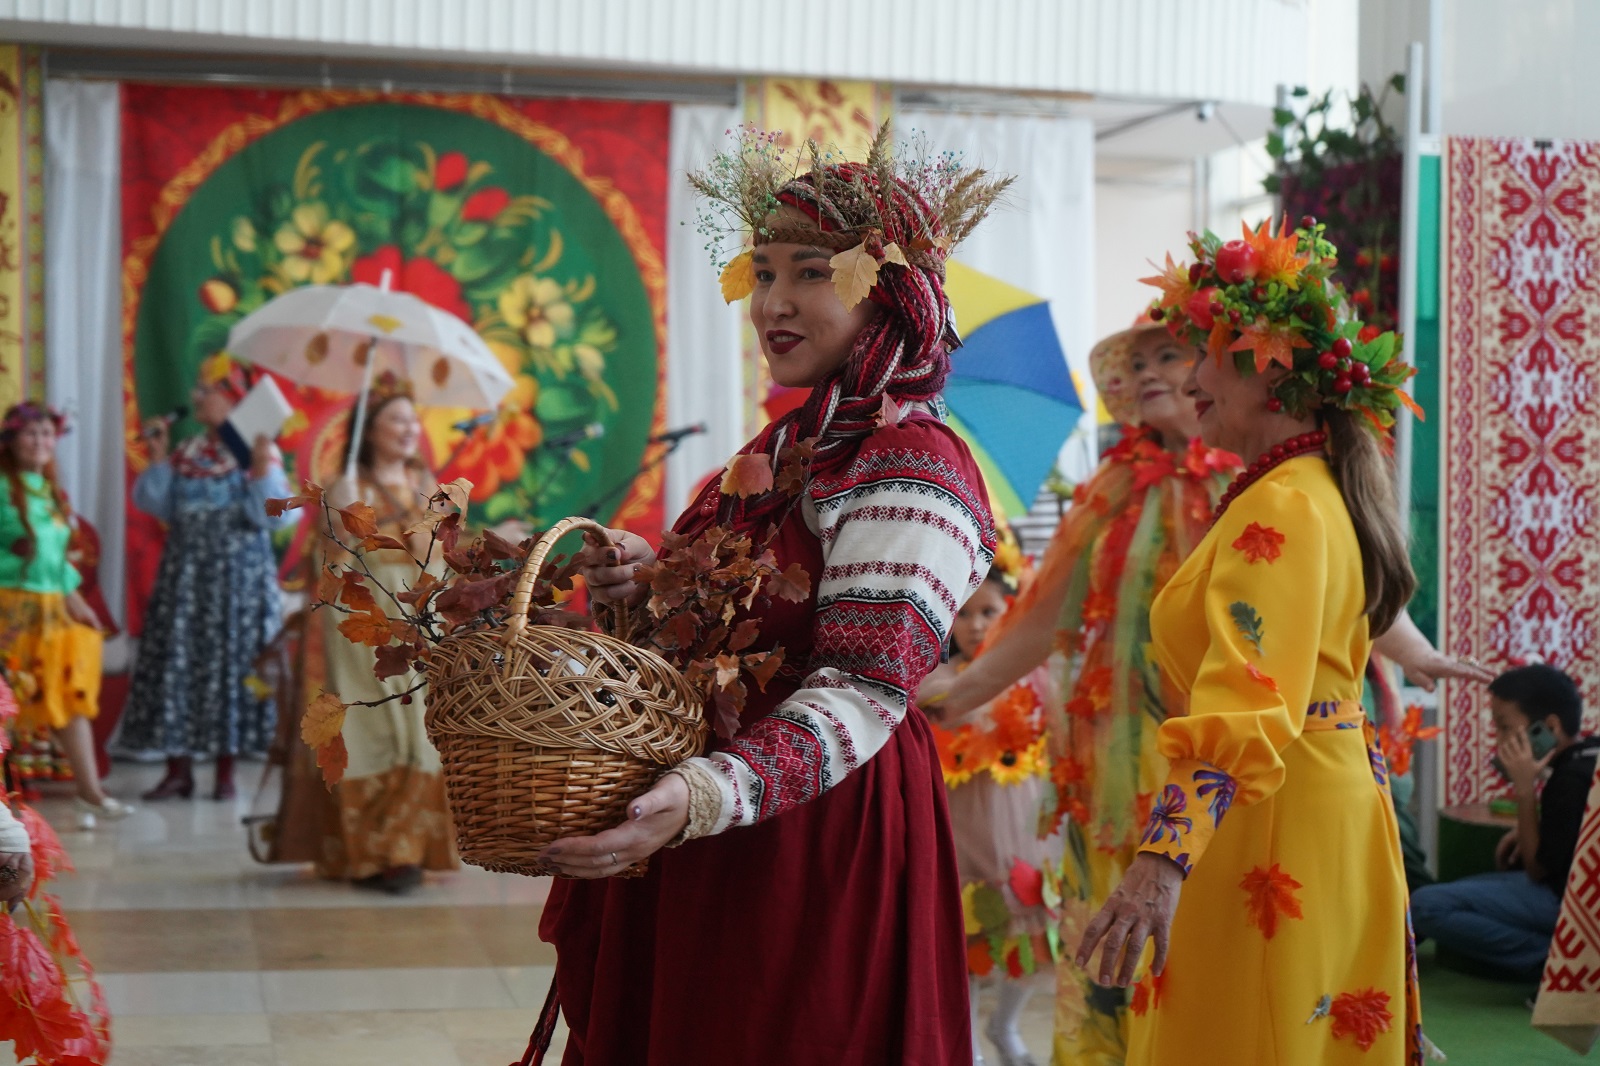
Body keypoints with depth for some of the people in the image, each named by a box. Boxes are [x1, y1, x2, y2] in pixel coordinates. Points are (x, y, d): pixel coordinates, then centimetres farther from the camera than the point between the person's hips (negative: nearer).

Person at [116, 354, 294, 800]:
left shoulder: (261, 452, 0)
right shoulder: (184, 455, 12)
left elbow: (273, 517, -9)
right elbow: (154, 504, 5)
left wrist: (262, 469, -20)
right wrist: (157, 458, -1)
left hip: (240, 577, -4)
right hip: (186, 575, 4)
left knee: (232, 662, -1)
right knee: (176, 662, 0)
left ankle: (225, 770, 7)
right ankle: (178, 768, 6)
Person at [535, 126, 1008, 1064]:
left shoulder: (910, 466, -16)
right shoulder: (788, 444, 11)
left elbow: (863, 692, -25)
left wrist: (703, 797, -38)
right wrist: (647, 581, -4)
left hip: (824, 832, -8)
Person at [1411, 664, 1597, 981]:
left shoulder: (1571, 779, -23)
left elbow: (1538, 869, -15)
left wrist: (1525, 789, -17)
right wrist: (1527, 832, 10)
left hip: (1565, 898, -10)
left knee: (1426, 906, -22)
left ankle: (1550, 958, -18)